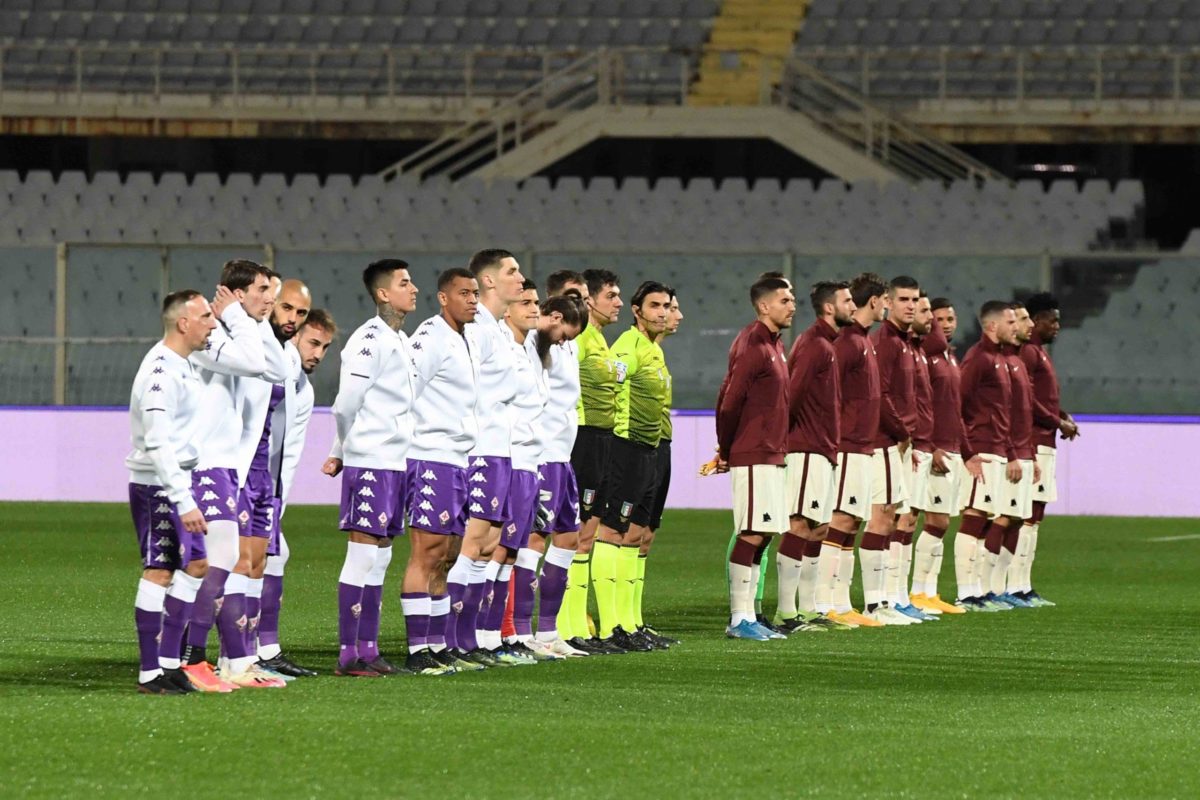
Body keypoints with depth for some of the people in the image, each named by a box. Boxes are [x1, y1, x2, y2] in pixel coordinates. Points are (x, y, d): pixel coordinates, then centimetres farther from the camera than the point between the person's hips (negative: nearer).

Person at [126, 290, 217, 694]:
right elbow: (157, 444, -24)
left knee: (195, 565, 11)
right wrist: (184, 501, -26)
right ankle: (150, 673, -5)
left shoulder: (184, 365, 14)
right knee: (158, 572, -8)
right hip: (157, 486, -10)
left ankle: (170, 661, 16)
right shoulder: (161, 370, -19)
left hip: (178, 481, 10)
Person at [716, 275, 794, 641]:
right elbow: (729, 402, -15)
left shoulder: (774, 346, 16)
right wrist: (726, 452, -5)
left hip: (771, 457, 9)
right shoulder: (754, 347, -14)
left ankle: (747, 616, 13)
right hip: (753, 458, -9)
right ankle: (739, 618, -6)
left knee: (761, 536, 9)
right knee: (752, 535, -8)